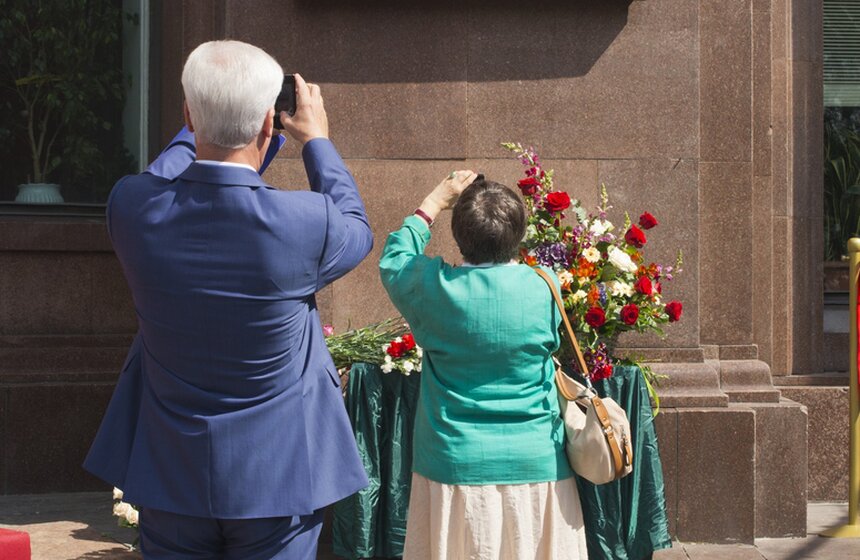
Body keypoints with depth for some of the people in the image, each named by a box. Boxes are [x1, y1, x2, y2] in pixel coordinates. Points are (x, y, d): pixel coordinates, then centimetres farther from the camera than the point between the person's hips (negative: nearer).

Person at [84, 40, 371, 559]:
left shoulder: (131, 205, -15)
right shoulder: (303, 223, -22)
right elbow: (357, 230, 3)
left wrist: (207, 121, 20)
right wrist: (317, 138, 13)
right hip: (278, 477, -2)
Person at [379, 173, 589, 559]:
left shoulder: (435, 286, -11)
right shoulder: (546, 289, -9)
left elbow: (392, 261, 12)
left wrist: (435, 202, 20)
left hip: (456, 466, 0)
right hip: (536, 468, 1)